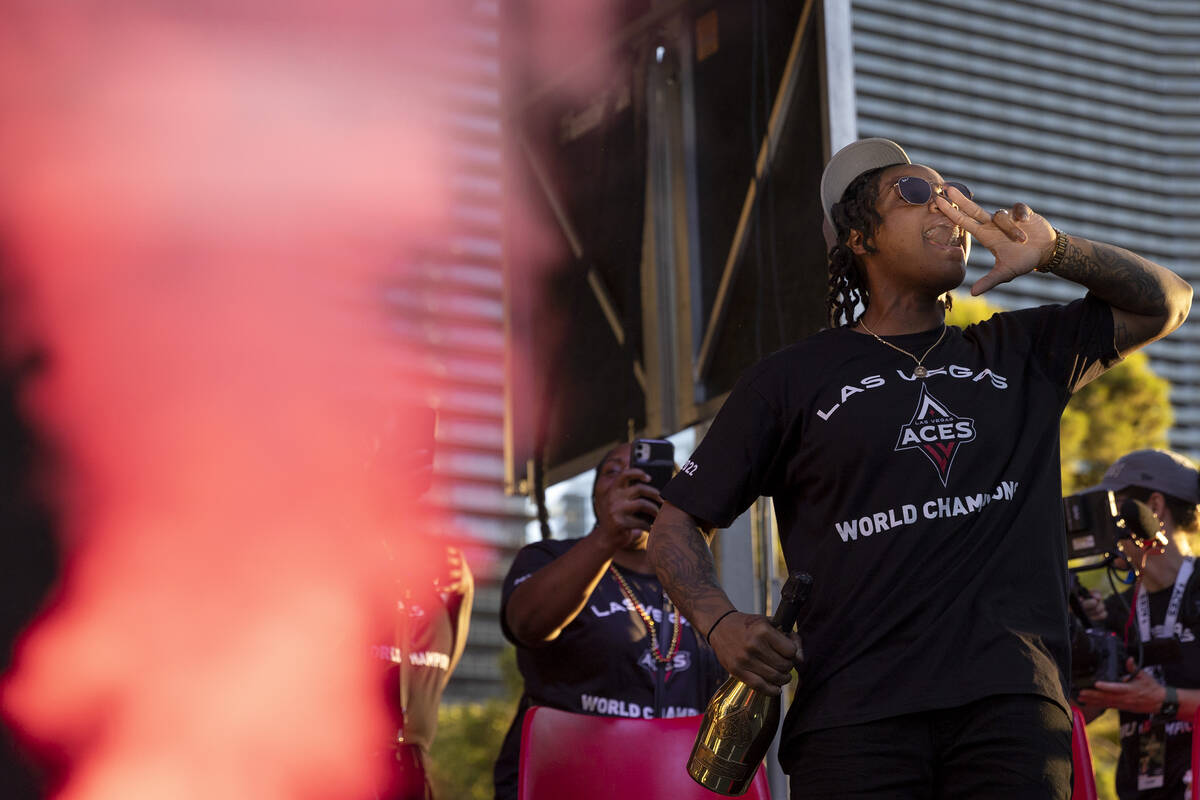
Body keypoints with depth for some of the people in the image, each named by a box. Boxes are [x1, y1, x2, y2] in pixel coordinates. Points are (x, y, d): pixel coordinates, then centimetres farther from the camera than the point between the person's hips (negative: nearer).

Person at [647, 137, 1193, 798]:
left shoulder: (1018, 354, 21)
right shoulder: (790, 380, 11)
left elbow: (1166, 303, 23)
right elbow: (677, 525, 12)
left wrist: (1054, 251, 6)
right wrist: (720, 622, -9)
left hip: (1010, 701, 2)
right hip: (855, 713, -2)